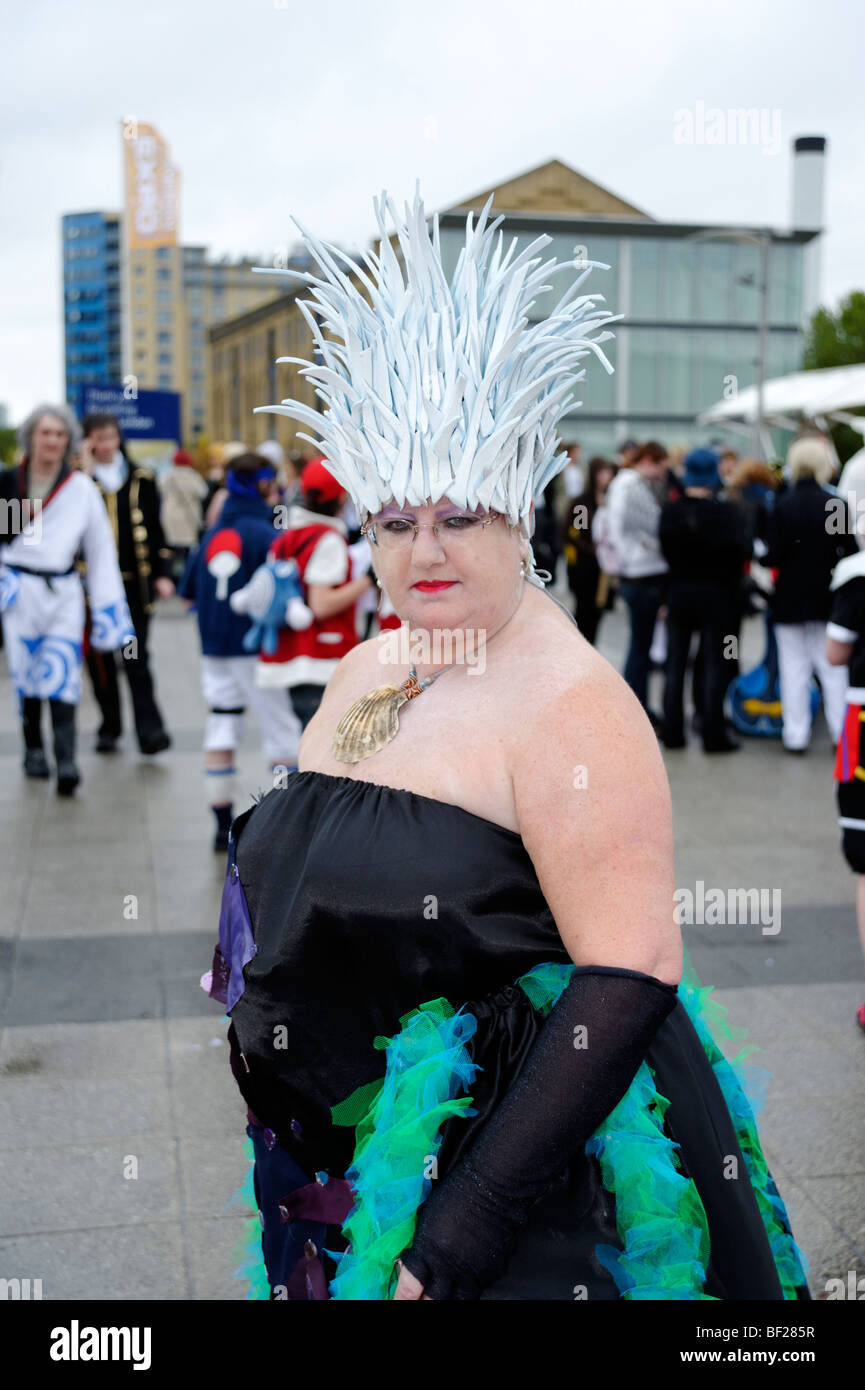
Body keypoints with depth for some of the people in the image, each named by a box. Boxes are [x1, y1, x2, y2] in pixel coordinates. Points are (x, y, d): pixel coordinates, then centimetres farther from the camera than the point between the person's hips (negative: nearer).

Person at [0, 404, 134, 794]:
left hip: (64, 593, -1)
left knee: (62, 678, -11)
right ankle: (33, 749, 24)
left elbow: (101, 549, 6)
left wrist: (108, 605, 2)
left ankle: (66, 762, -15)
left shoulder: (83, 489, 3)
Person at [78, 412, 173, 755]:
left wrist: (163, 573, 5)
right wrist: (85, 473, -15)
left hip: (135, 584, 0)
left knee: (137, 658, -5)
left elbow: (155, 529, 12)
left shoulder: (140, 479, 8)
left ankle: (150, 729, -7)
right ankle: (109, 726, 19)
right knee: (100, 659, 7)